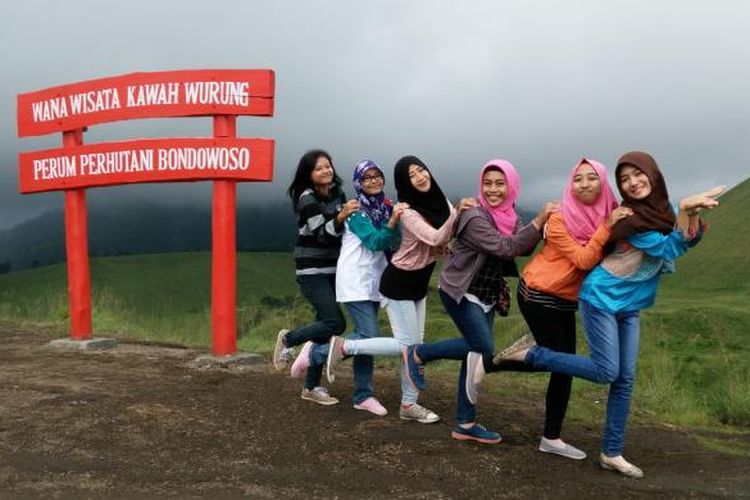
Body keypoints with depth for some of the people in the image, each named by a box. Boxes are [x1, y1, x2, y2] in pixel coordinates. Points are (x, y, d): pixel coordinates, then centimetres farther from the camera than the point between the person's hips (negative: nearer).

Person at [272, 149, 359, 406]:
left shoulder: (337, 193, 7)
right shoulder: (307, 198, -13)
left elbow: (344, 228, 20)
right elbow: (323, 235, -23)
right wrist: (341, 216, -39)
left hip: (332, 270, 7)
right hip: (312, 272, -7)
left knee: (325, 325, 7)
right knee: (336, 323, -17)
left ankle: (311, 387, 17)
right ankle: (287, 339, 7)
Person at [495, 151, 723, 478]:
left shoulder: (661, 209, 7)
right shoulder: (629, 217, -19)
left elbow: (688, 240, 4)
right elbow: (669, 250, -20)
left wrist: (693, 212, -14)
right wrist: (684, 208, -29)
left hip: (629, 306, 8)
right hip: (602, 298, -8)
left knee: (625, 379, 5)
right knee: (606, 372, -12)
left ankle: (611, 454, 12)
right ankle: (531, 355, 0)